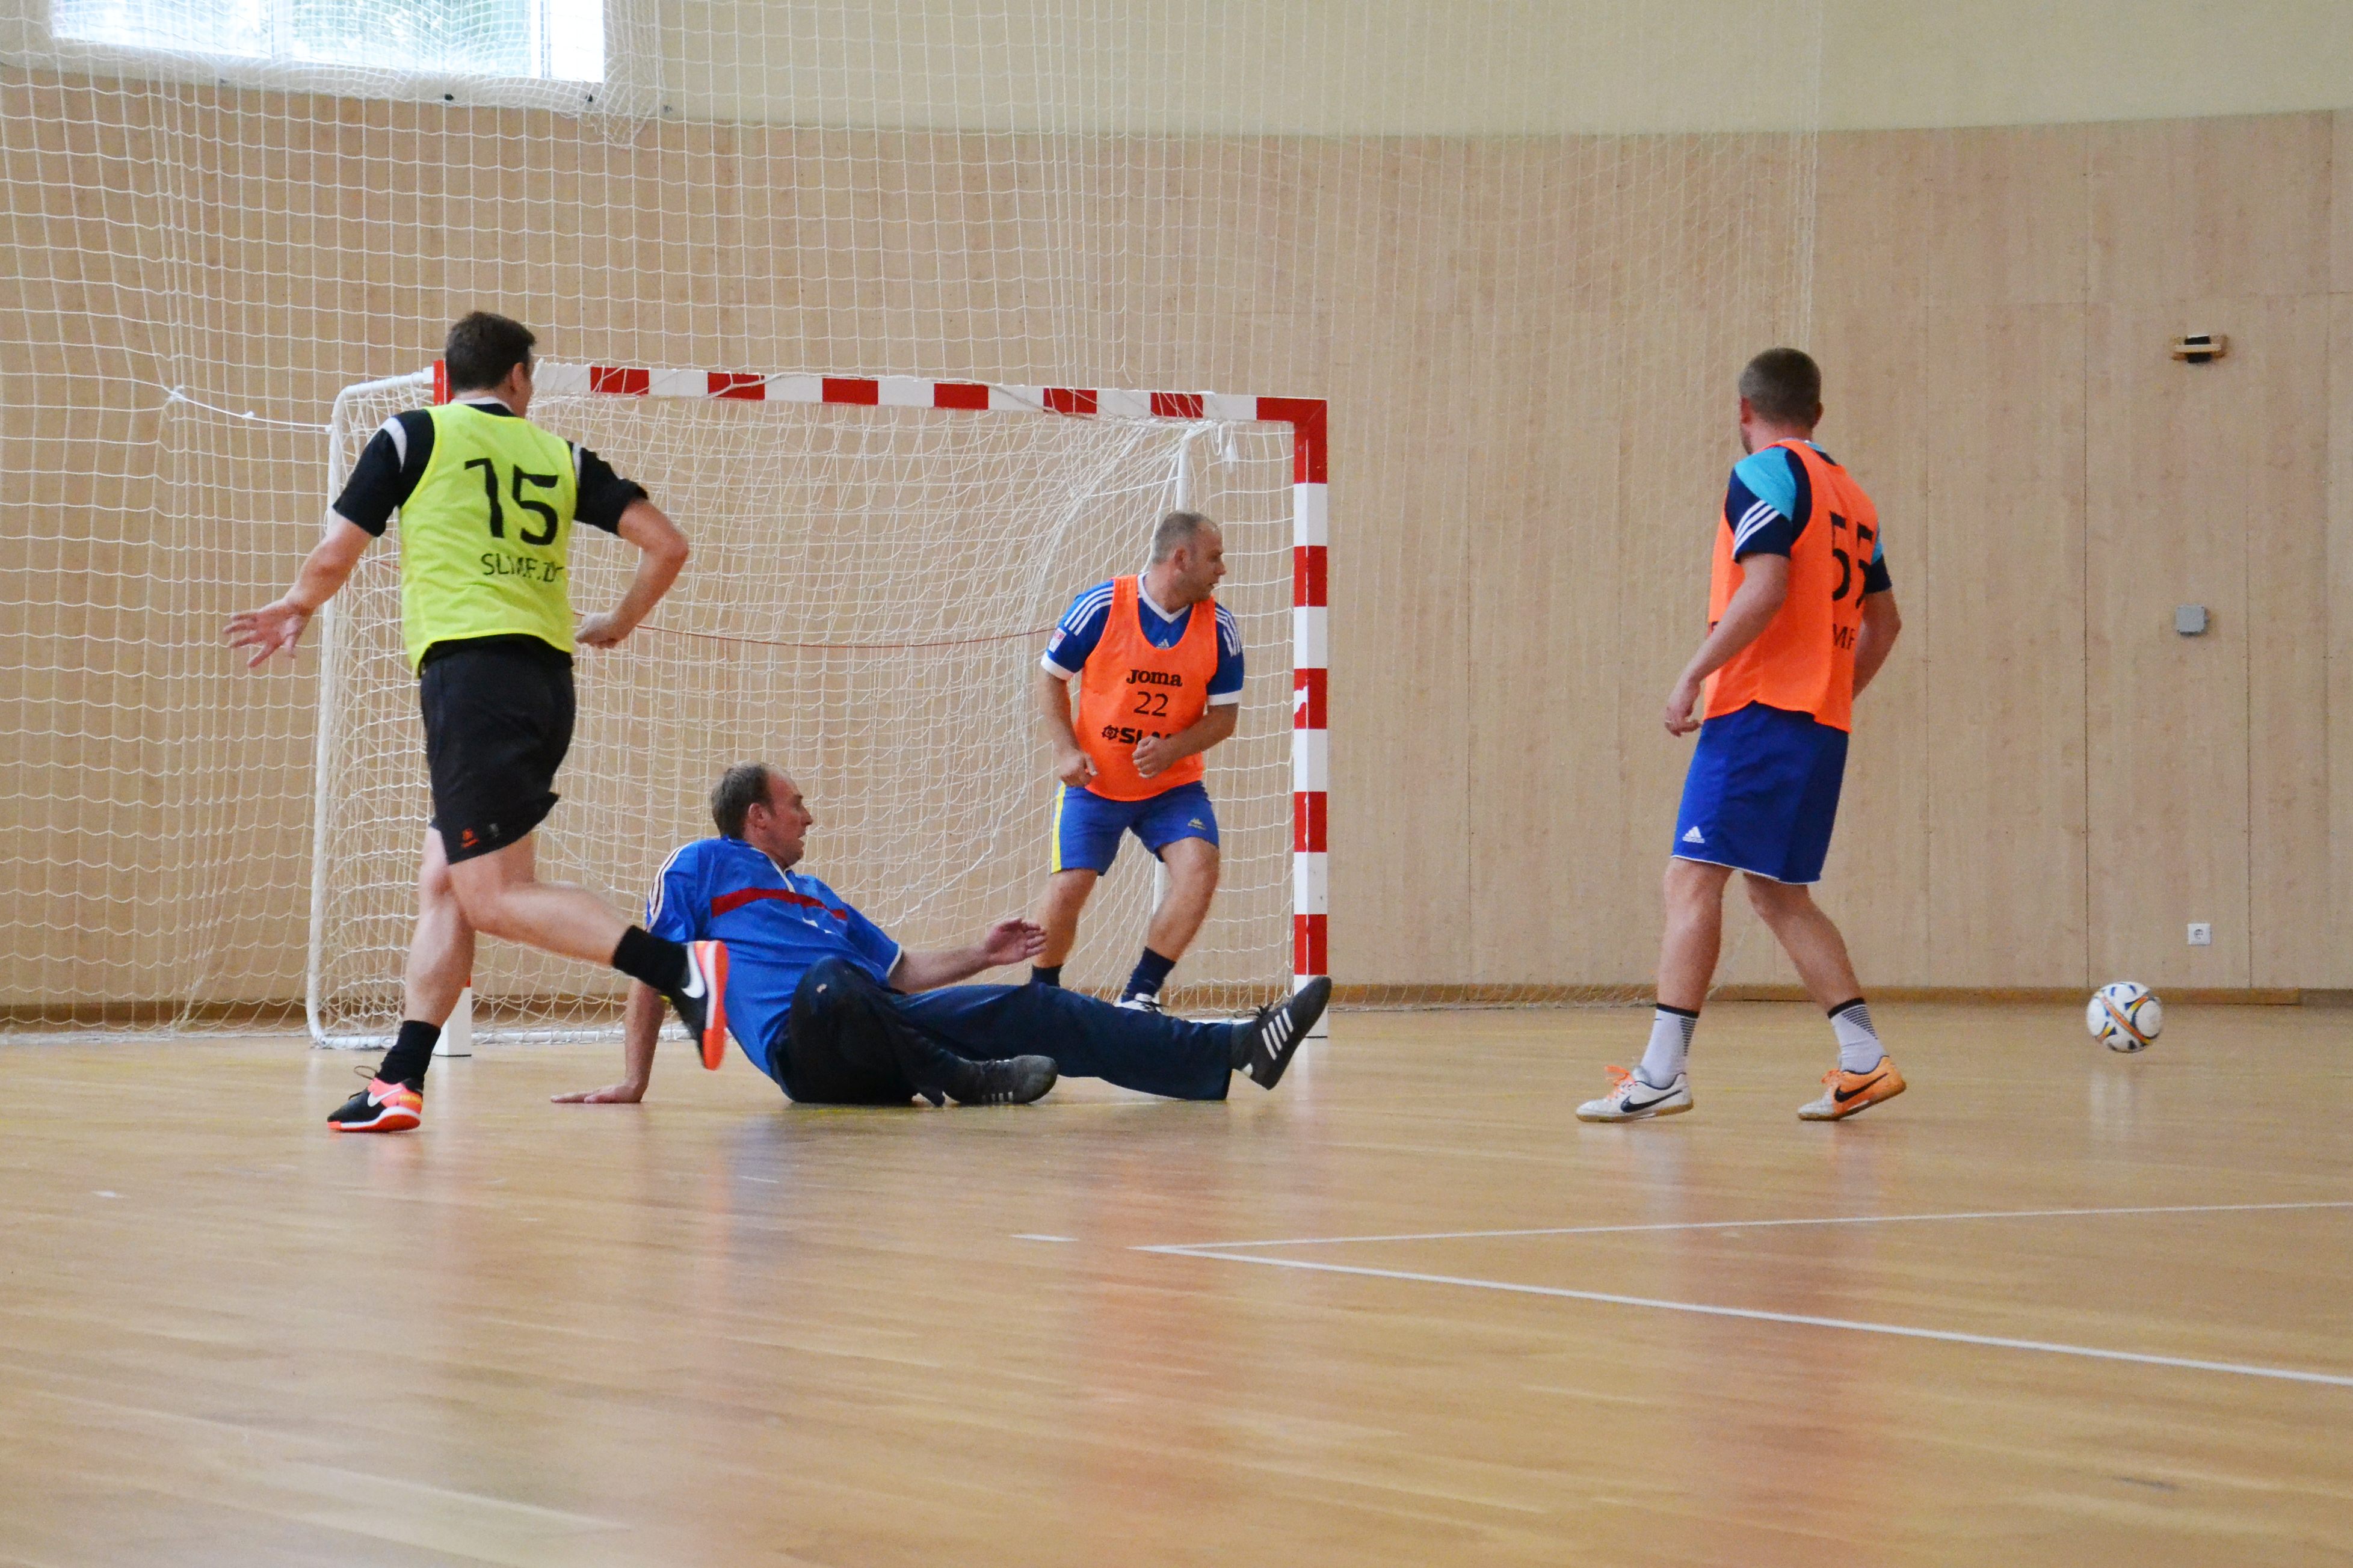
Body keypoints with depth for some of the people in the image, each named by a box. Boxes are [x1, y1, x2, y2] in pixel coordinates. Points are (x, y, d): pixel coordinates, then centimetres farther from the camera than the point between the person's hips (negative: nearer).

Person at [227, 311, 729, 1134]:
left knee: (497, 897, -10)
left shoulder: (414, 436, 6)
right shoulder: (560, 455, 16)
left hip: (469, 672, -6)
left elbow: (336, 554, 5)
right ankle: (400, 1081, 9)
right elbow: (666, 545, 9)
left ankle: (682, 967, -25)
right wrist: (617, 625, 27)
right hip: (548, 680, 6)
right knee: (443, 886, 13)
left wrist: (294, 612, 27)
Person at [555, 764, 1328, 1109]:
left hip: (889, 1029, 7)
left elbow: (900, 971, 37)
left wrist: (977, 956, 26)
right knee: (831, 979, -42)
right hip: (804, 1047, -7)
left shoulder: (818, 895, 34)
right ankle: (960, 1081, -32)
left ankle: (1237, 1051, -14)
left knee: (1034, 1010, -7)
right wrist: (633, 1083, -6)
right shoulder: (700, 867, 12)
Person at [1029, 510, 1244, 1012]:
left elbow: (1224, 715, -1)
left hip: (1173, 785, 2)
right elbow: (1050, 677, -1)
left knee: (1199, 867, -21)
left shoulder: (1218, 626, -7)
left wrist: (1171, 750, -19)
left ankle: (1140, 994, -8)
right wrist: (1066, 750, -13)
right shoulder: (1102, 606, -14)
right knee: (1067, 888, -11)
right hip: (1095, 783, -2)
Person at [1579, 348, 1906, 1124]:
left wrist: (1693, 675, -16)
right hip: (1823, 724, 8)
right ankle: (1864, 1061, 10)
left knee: (1694, 878, -10)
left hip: (1758, 710, -8)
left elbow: (1766, 587, -19)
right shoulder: (1849, 494, 19)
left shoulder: (1764, 475, -5)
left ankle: (1663, 1071, -17)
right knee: (1778, 893, 15)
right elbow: (1883, 622, 22)